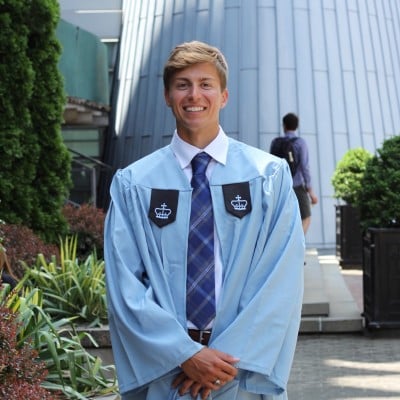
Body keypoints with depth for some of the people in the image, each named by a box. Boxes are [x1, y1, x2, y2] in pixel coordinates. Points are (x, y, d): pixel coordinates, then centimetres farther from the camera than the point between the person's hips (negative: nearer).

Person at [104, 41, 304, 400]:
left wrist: (231, 358, -14)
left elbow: (282, 280, -6)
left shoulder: (269, 175, 0)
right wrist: (185, 354, -15)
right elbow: (125, 285, -5)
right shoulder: (133, 183, 0)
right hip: (162, 371, 0)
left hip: (246, 368, 0)